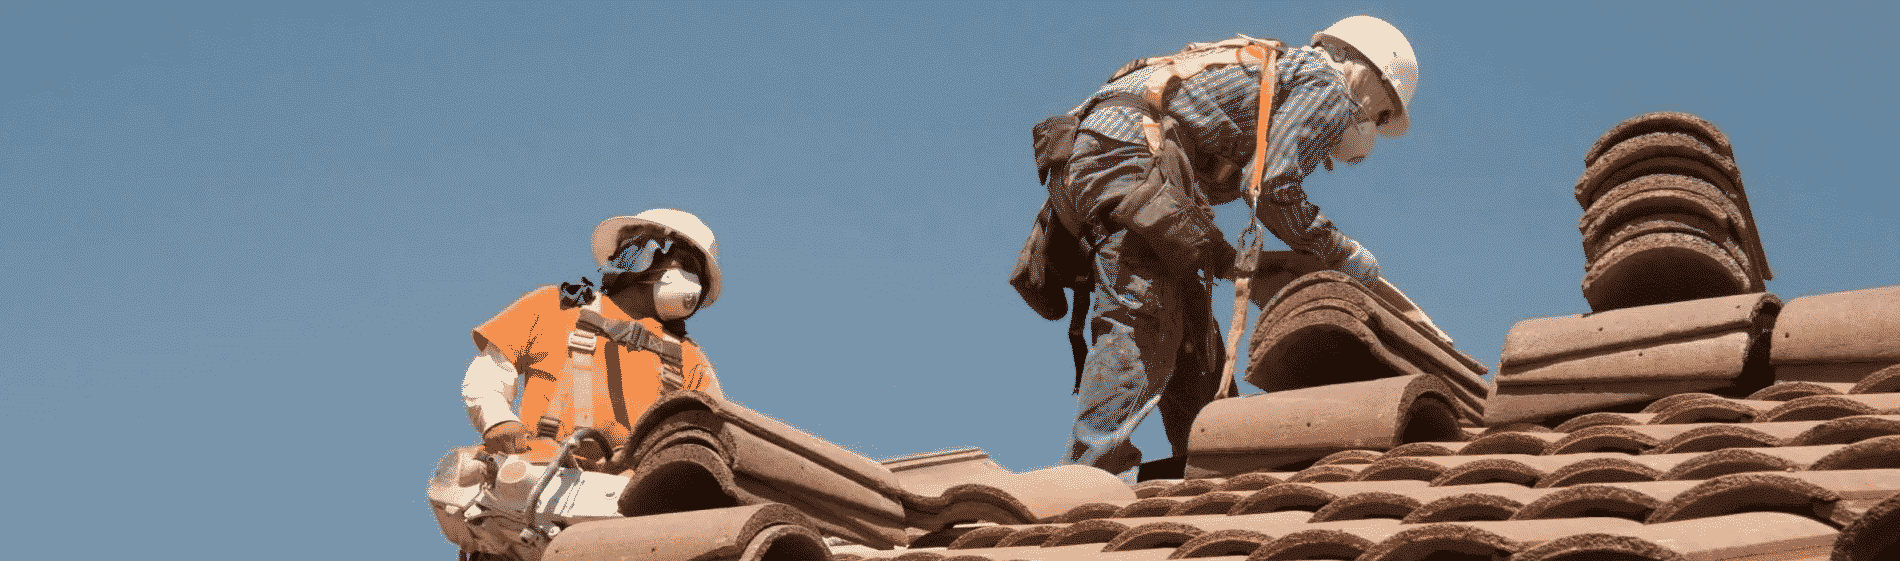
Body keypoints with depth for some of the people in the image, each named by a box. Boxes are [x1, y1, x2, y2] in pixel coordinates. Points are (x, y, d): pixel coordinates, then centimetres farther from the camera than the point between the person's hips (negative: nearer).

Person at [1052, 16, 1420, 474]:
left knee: (1188, 321, 13)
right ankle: (1092, 470, -26)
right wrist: (1341, 252, 4)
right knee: (1142, 321, -16)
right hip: (1127, 156, -10)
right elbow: (1271, 188, -8)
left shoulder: (1275, 68, 33)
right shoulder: (1327, 85, 6)